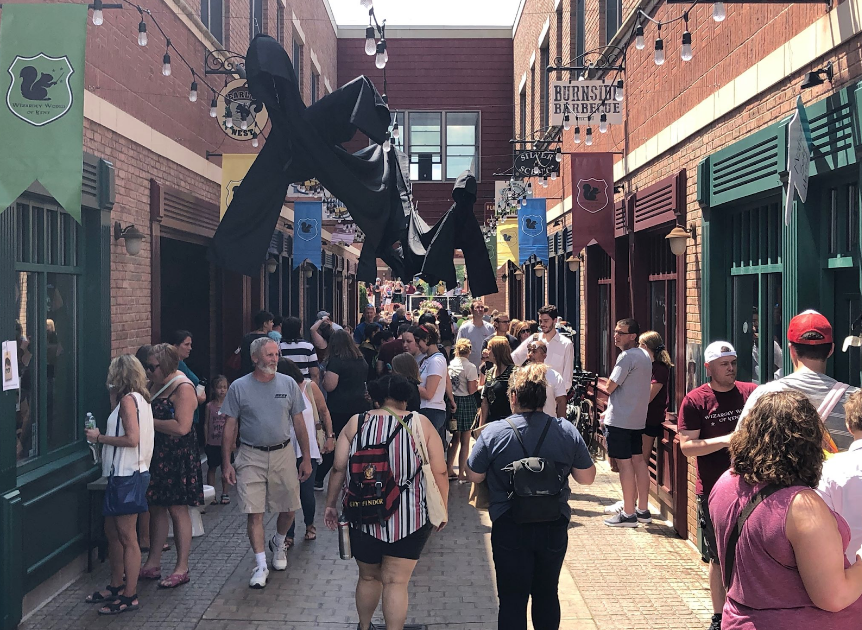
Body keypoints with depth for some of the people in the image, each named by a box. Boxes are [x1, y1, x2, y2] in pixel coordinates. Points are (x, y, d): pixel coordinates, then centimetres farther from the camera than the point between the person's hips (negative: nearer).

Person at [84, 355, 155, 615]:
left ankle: (129, 596, 6)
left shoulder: (128, 399, -15)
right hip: (123, 473, 10)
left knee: (127, 536, -2)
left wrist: (99, 437, -13)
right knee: (112, 531, 17)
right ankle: (116, 586, 28)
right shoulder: (139, 399, 14)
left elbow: (132, 439, -23)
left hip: (128, 474, -10)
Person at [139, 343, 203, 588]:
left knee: (177, 510, -2)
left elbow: (182, 426, -24)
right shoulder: (159, 384, 13)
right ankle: (153, 564, 21)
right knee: (156, 508, 12)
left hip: (178, 455, -9)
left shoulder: (183, 388, -16)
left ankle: (182, 568, 7)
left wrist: (150, 421, -15)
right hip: (157, 453, 9)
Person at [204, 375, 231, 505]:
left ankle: (225, 493, 19)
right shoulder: (210, 406, -1)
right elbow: (206, 424, 3)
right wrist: (206, 441, 1)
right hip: (212, 443, 0)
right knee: (212, 468, 6)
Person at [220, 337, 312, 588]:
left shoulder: (289, 384, 2)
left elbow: (299, 423, 7)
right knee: (254, 512, -4)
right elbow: (230, 427, 0)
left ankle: (278, 543, 38)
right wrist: (226, 464, -4)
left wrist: (306, 458, 5)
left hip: (283, 454, 2)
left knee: (289, 508, 8)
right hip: (251, 456, -2)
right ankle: (261, 565, 7)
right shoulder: (239, 387, -2)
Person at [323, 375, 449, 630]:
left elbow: (339, 469, 2)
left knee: (368, 576, 20)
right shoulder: (421, 424, -3)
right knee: (396, 581, 5)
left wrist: (330, 504, 13)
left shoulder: (356, 423, 1)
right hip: (409, 519, -2)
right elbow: (439, 473, -3)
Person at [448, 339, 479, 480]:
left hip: (452, 401, 5)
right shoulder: (470, 367, -14)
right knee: (465, 441, 4)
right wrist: (478, 384, 5)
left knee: (455, 438, 18)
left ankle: (449, 470, 22)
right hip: (466, 402, -5)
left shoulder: (450, 364, 1)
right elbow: (471, 390, -14)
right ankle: (461, 474, 8)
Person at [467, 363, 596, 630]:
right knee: (547, 593, 19)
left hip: (509, 527, -2)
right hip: (554, 527, 2)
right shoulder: (568, 432, -5)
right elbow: (587, 477, 2)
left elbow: (474, 476, -2)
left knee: (512, 597, 8)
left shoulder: (493, 433, -11)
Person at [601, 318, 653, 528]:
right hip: (637, 418, 9)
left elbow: (610, 387, -17)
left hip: (620, 420, -9)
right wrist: (609, 411, 20)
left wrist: (607, 385, 5)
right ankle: (643, 510, 20)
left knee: (625, 463, -4)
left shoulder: (627, 357, -17)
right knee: (638, 460, 13)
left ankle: (628, 514, 0)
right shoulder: (644, 356, 14)